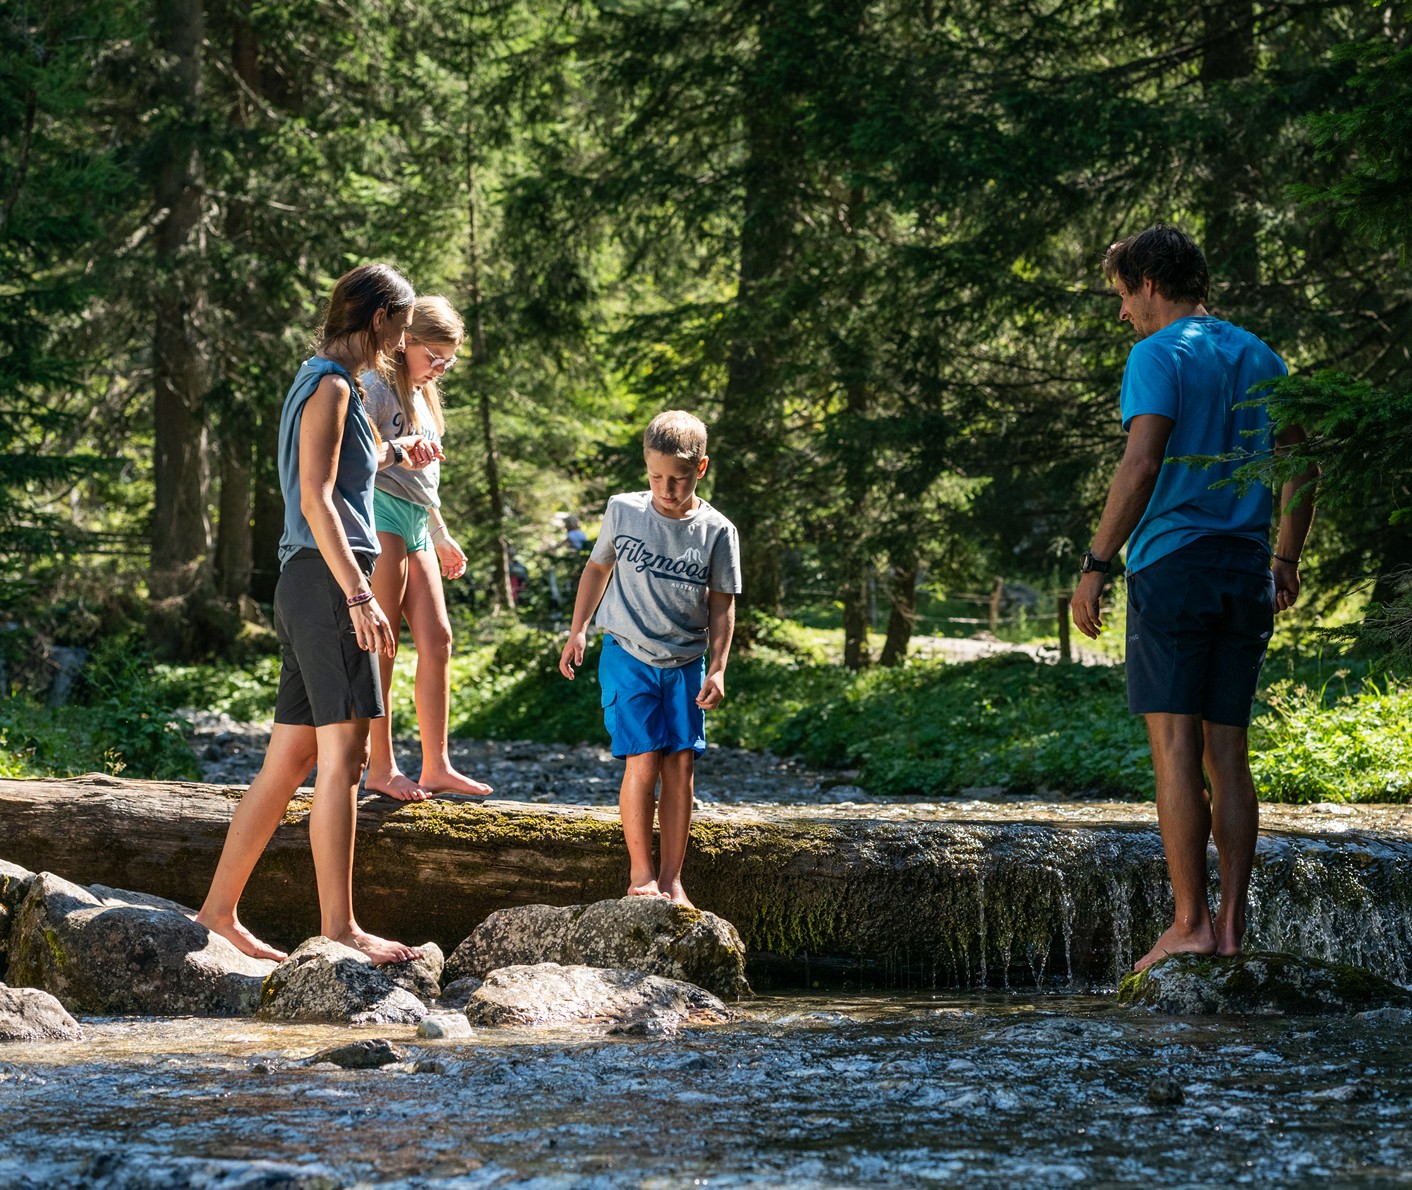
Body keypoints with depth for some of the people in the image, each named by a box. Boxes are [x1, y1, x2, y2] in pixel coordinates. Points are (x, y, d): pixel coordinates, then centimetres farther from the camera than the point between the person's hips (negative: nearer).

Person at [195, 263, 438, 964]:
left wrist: (391, 453, 35)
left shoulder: (325, 384, 20)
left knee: (289, 760, 10)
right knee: (343, 756, -12)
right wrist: (359, 594, -23)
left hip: (309, 586, 10)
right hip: (325, 578, -10)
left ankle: (218, 912, 12)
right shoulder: (331, 386, -9)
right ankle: (337, 926, -13)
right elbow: (317, 500, -18)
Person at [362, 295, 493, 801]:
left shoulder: (423, 394, 21)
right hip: (381, 517, -9)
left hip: (416, 526, 9)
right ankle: (381, 768, -4)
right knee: (383, 647, -7)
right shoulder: (377, 386, -7)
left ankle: (436, 767, 3)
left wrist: (442, 535, 30)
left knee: (436, 639, 2)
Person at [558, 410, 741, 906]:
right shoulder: (623, 512, -3)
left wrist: (717, 668, -5)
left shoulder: (716, 532, -4)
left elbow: (721, 604, 2)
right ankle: (640, 874, -1)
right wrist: (578, 631, 10)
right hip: (629, 658, -1)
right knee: (643, 761, -10)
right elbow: (598, 567, 13)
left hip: (686, 665, 1)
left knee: (681, 765, -1)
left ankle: (671, 879, 6)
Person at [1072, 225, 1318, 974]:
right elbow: (1300, 469, 17)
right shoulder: (1260, 358, 15)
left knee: (1174, 746, -6)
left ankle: (1189, 924, -10)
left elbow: (1141, 464, -17)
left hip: (1173, 564, -6)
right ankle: (1230, 929, 4)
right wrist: (1285, 562, 27)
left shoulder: (1158, 356, -6)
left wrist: (1096, 564, -14)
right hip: (1246, 574, 6)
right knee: (1228, 755, 6)